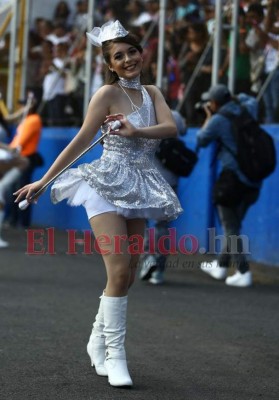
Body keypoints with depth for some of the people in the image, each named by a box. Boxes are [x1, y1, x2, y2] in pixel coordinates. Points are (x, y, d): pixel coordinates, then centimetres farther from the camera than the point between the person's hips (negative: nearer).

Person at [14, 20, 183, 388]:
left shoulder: (152, 93, 9)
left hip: (138, 189, 6)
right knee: (119, 270, -15)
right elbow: (81, 141, -5)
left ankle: (98, 342, 24)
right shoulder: (107, 94, -6)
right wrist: (43, 181, -6)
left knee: (127, 275, 8)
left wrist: (136, 132, -24)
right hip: (107, 187, -6)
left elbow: (171, 127, -6)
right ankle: (114, 354, -7)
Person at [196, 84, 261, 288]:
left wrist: (209, 117, 16)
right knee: (234, 224, 18)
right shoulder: (248, 110, 9)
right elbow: (251, 100, 34)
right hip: (254, 180, 7)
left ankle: (243, 272, -10)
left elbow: (201, 140, 6)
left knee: (230, 228, -1)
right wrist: (234, 97, 35)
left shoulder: (218, 120, -10)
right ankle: (221, 265, 30)